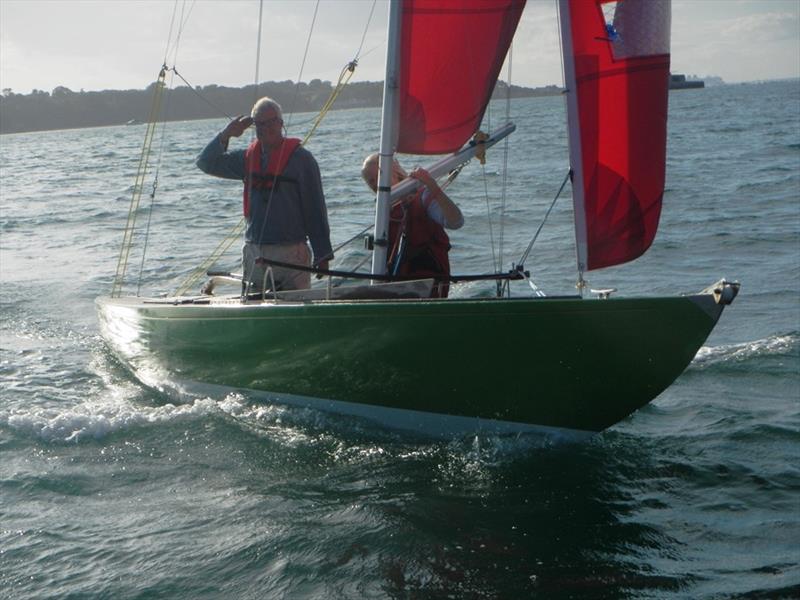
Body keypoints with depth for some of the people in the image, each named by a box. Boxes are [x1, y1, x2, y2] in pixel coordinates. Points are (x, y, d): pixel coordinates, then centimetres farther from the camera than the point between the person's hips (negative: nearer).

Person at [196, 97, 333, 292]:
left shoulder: (300, 158, -3)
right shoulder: (248, 157, 12)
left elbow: (315, 209, -4)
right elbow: (206, 163, 18)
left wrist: (322, 256, -6)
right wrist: (226, 135, 1)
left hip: (291, 253, -5)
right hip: (254, 253, 5)